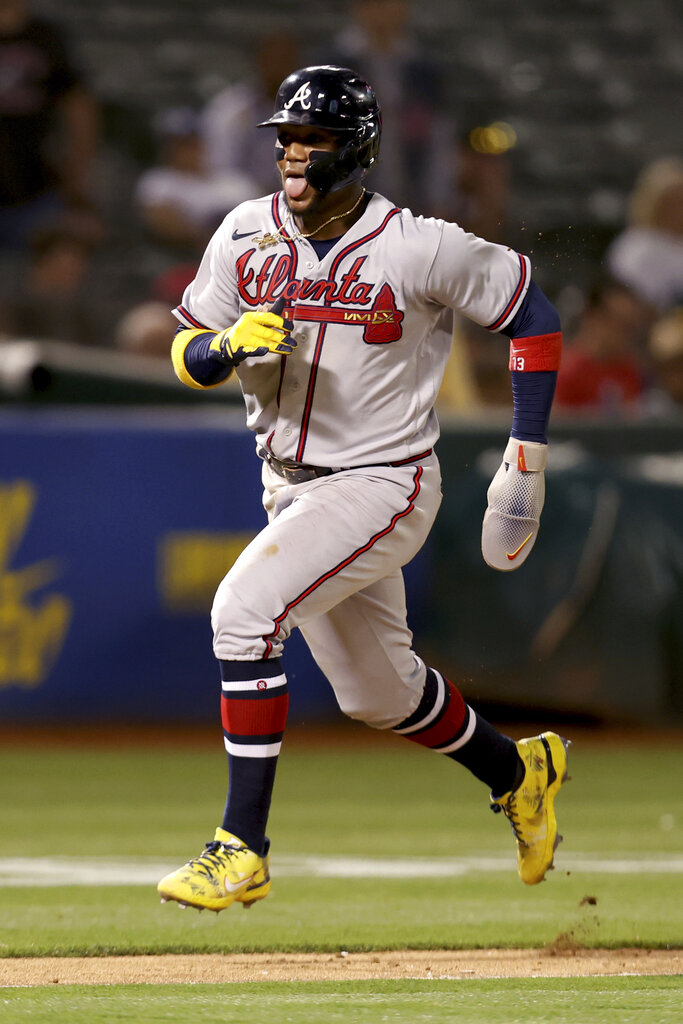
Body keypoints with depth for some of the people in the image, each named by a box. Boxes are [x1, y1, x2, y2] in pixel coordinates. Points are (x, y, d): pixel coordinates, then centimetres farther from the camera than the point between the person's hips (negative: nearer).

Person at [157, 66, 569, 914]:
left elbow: (532, 316, -4)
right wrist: (229, 344, -22)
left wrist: (525, 463, -6)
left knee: (242, 611, -25)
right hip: (289, 487, 6)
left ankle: (242, 851, -21)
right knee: (377, 693, 18)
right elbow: (186, 355, 3)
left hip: (383, 487, -6)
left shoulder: (422, 250, -16)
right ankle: (518, 773, 45)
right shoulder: (246, 234, -2)